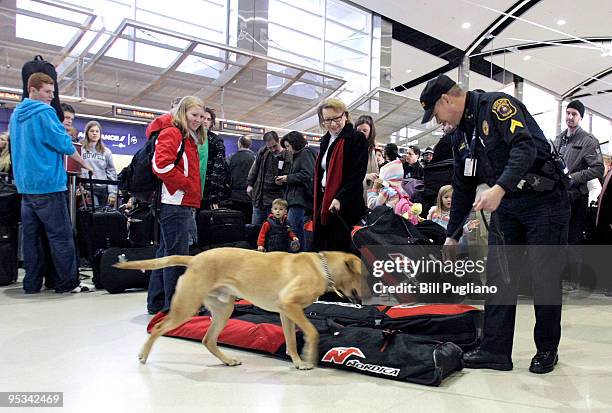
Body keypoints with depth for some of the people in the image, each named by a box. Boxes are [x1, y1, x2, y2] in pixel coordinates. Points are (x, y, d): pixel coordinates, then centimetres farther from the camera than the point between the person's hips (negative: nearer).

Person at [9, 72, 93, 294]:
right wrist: (83, 163, 3)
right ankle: (68, 282, 0)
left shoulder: (16, 114, 16)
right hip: (48, 184, -8)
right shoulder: (44, 112, -11)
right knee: (61, 236, -3)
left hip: (25, 184, 8)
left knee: (31, 235, 10)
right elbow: (63, 143, -11)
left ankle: (32, 283, 14)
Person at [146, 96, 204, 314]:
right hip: (175, 204, -10)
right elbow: (161, 165, -22)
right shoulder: (171, 133, -7)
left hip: (183, 204, 10)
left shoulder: (189, 139, 22)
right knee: (177, 254, -7)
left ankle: (157, 303, 24)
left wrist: (194, 196, 12)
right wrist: (186, 185, -15)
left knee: (166, 253, 14)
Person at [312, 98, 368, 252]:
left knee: (338, 249, -6)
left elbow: (358, 174, -15)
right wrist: (317, 207, 17)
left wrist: (340, 199, -24)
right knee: (319, 246, 10)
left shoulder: (357, 138, -6)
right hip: (324, 203, 8)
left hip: (345, 206, -8)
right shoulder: (326, 141, 18)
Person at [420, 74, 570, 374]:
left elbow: (525, 147, -26)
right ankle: (495, 350, 7)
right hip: (505, 206, 8)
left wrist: (499, 188, -38)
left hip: (544, 200, -8)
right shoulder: (463, 136, 13)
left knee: (545, 279, -1)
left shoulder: (497, 105, -11)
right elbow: (462, 188, 18)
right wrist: (451, 236, 19)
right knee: (498, 276, 2)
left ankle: (547, 350, 16)